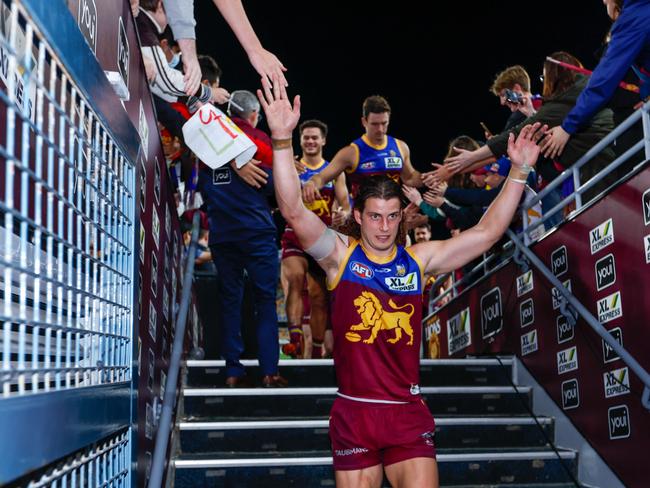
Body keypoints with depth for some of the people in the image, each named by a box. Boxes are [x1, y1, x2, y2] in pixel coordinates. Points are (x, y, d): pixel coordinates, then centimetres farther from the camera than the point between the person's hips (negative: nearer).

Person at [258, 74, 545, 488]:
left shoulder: (419, 259, 5)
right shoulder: (340, 255, -3)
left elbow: (487, 233, 5)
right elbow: (294, 211, -16)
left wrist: (519, 171, -1)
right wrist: (283, 140, -28)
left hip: (410, 413, 2)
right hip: (355, 411, -2)